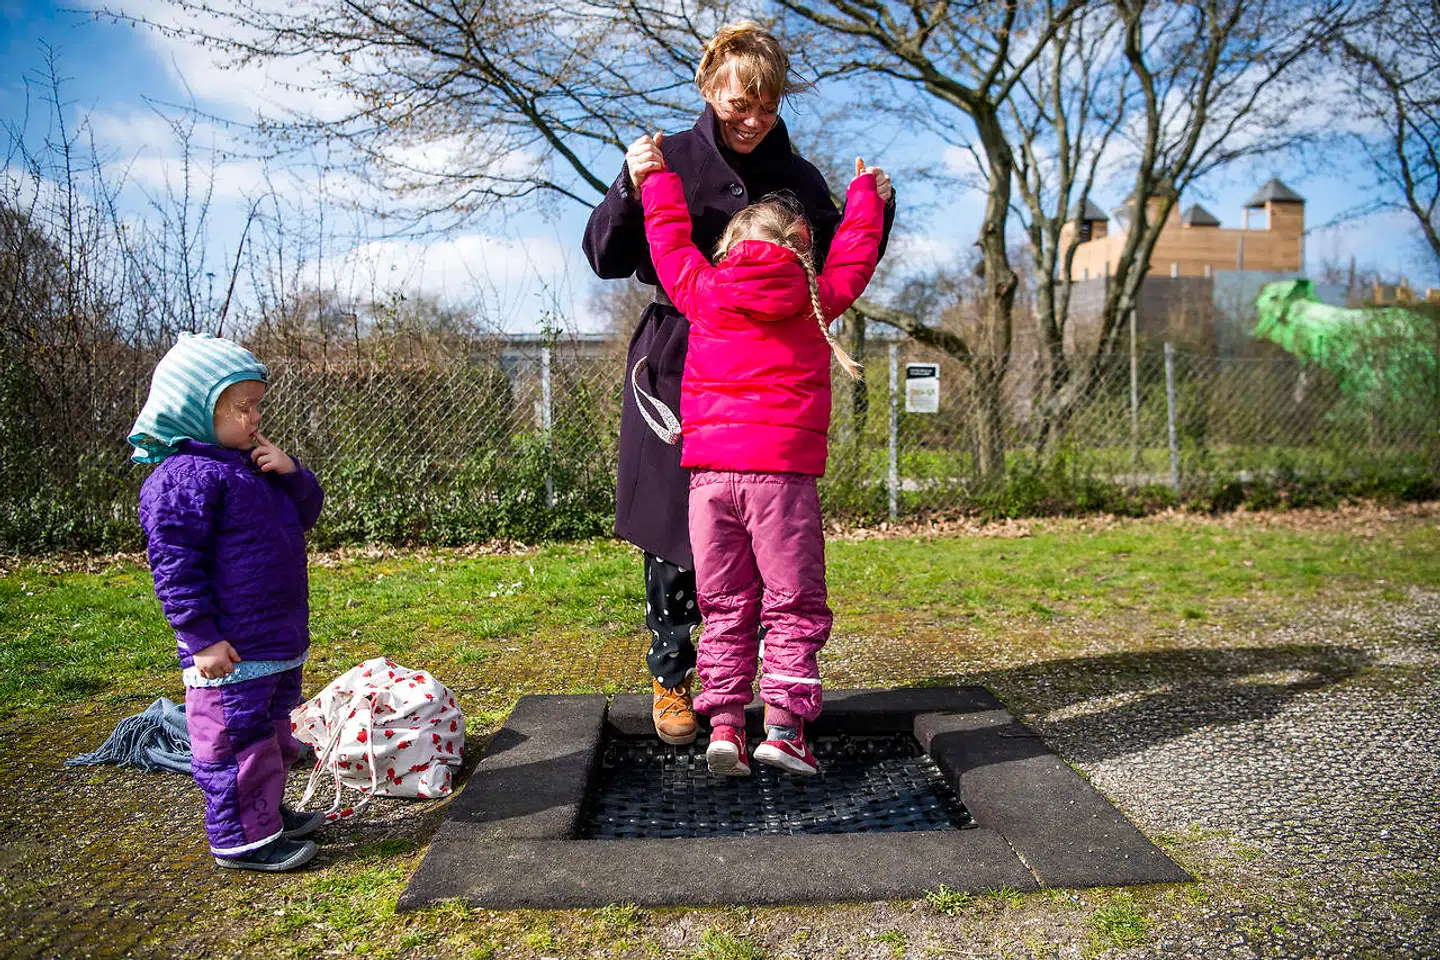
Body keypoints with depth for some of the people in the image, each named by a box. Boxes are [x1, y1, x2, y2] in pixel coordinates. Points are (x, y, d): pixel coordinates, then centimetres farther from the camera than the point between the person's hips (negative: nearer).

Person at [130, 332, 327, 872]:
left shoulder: (249, 463, 12)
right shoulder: (185, 476, -17)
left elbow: (306, 513, 19)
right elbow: (175, 566, -20)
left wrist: (291, 473, -2)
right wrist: (202, 638, -20)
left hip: (280, 639, 10)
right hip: (231, 648, -10)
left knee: (272, 729, 22)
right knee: (237, 738, 2)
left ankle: (267, 812, 37)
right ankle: (241, 839, 15)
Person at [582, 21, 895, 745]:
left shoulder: (799, 180, 8)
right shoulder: (670, 161, 0)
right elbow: (606, 259, -2)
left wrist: (874, 213, -2)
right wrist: (631, 187, -18)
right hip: (675, 374, -2)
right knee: (672, 535, 3)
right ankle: (671, 678, 20)